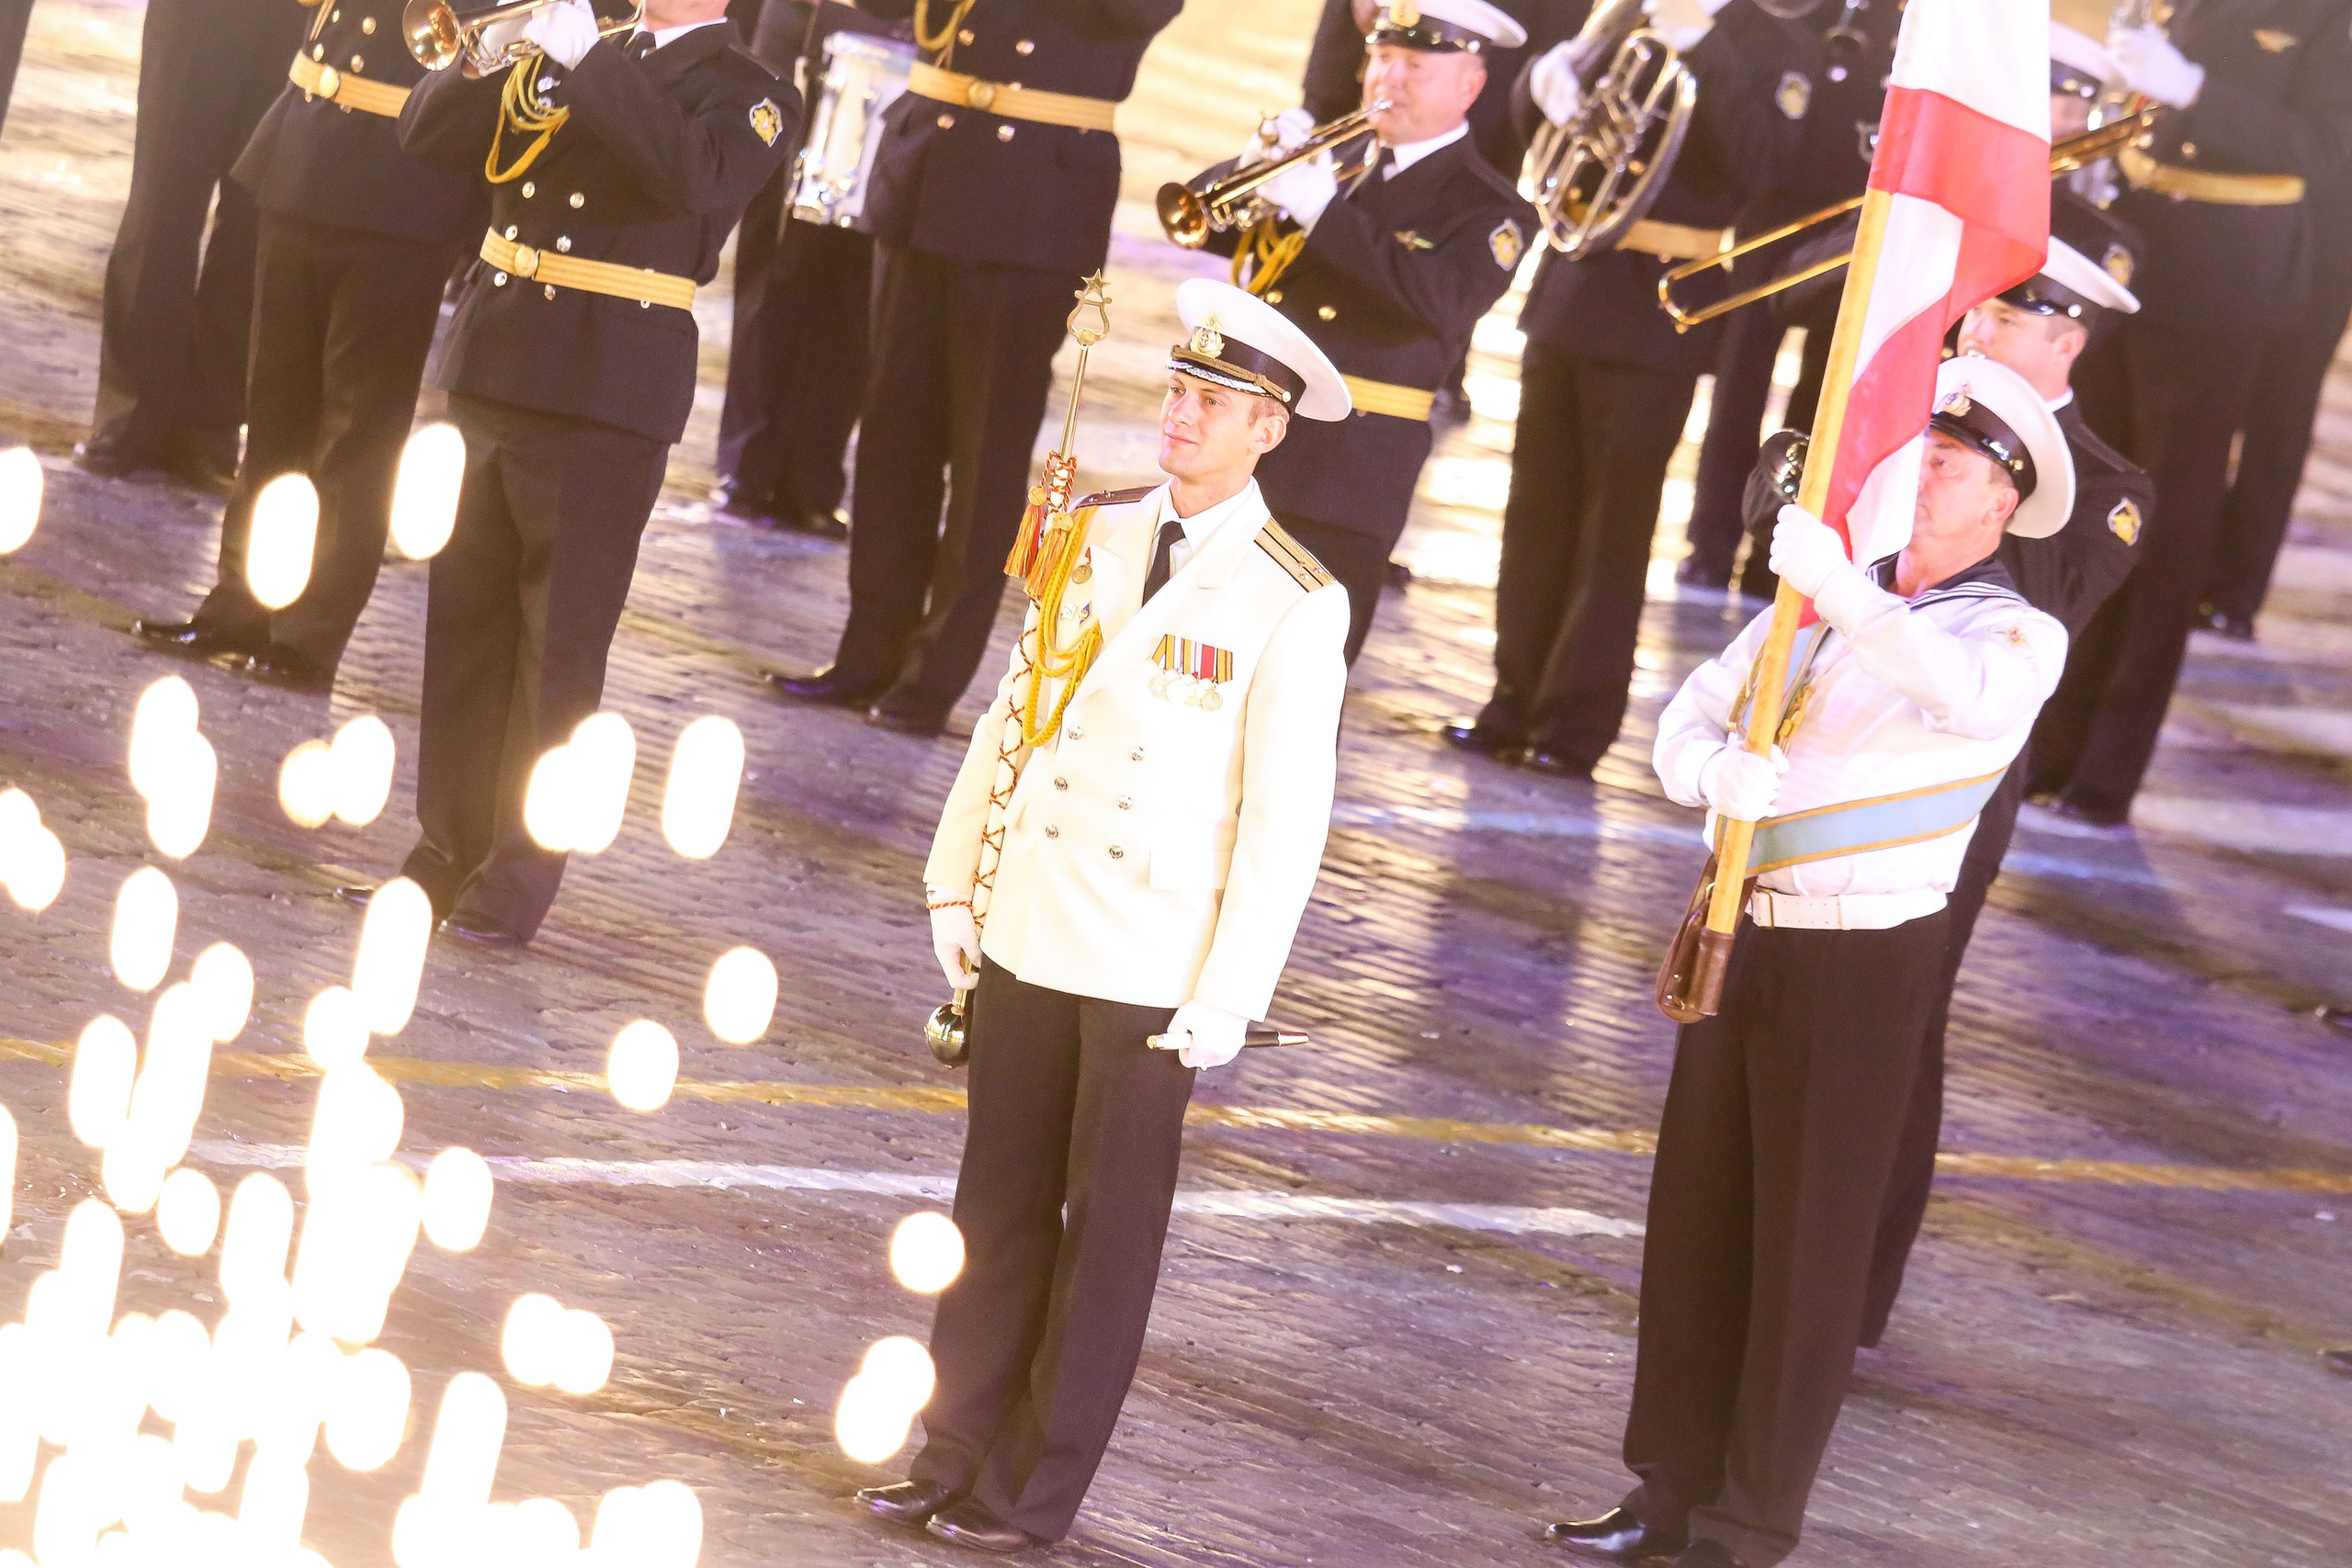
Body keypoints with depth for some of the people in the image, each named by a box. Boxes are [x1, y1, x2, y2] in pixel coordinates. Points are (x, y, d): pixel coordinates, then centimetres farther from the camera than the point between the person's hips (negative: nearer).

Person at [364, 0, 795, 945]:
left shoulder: (747, 97, -3)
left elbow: (696, 173, -25)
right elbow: (432, 135, 12)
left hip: (606, 401, -6)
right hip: (494, 371, 6)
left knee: (559, 646, -1)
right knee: (466, 623, 11)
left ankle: (518, 881, 6)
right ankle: (451, 848, 22)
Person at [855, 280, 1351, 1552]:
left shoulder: (1294, 607, -10)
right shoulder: (1100, 533, 5)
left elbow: (1284, 823, -9)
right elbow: (1013, 710, 12)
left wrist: (1226, 1003, -11)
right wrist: (957, 881, 10)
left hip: (1151, 969, -4)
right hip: (1026, 936, 4)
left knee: (1108, 1230, 6)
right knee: (998, 1208, 11)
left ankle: (1034, 1493, 14)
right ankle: (955, 1456, 21)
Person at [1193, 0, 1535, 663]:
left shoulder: (1488, 210, -3)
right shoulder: (1335, 159, 15)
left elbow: (1446, 302, -23)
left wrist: (1325, 212, -25)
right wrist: (1258, 166, -8)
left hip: (1343, 479, -6)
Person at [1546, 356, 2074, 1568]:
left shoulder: (2020, 633, -7)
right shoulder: (1821, 592, 11)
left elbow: (1973, 696, -32)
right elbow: (1692, 714, 5)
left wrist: (1841, 592, -39)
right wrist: (1716, 772, -19)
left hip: (1866, 958, -6)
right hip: (1742, 929, 6)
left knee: (1808, 1241, 1)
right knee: (1696, 1217, 11)